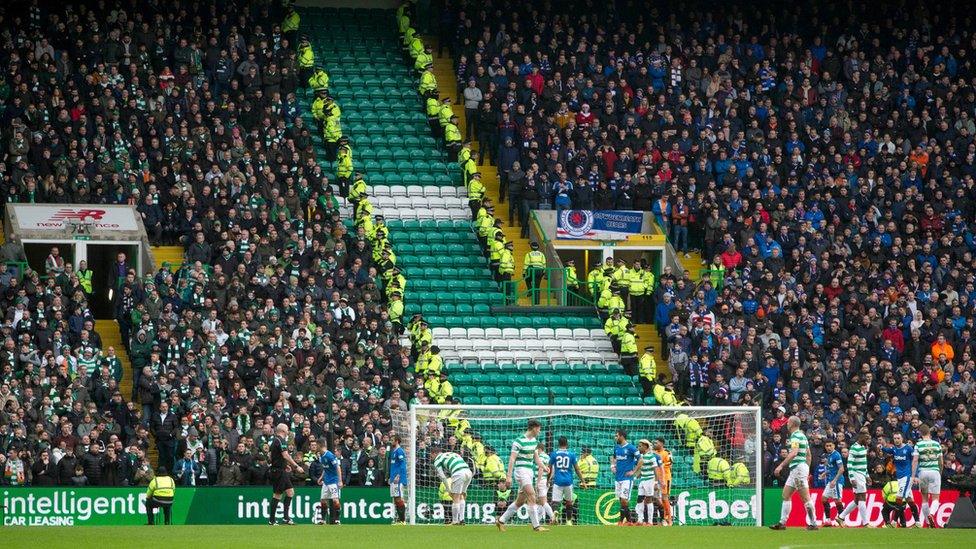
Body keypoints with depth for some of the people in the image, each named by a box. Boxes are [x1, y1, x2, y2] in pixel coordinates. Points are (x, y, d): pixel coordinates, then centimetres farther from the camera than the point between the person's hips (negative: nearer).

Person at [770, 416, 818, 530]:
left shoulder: (795, 436, -12)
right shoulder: (803, 436, 18)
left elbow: (794, 453, -25)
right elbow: (809, 455, 21)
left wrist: (781, 465, -25)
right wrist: (807, 472, 25)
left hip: (798, 468, -10)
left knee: (805, 497, -8)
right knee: (786, 495, 11)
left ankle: (813, 524, -8)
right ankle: (782, 523, 12)